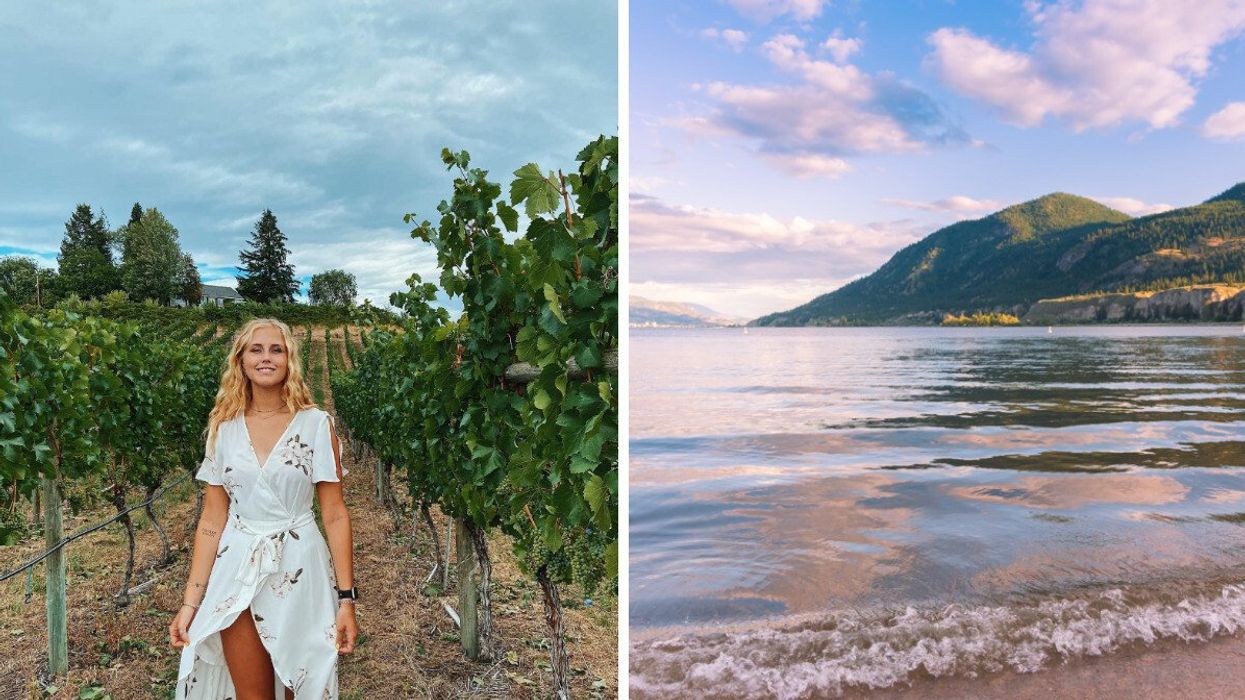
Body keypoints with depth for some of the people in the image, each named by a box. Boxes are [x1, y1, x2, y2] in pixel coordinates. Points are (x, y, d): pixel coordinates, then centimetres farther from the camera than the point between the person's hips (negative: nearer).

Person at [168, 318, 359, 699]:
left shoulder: (316, 424, -6)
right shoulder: (223, 429, 2)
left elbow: (335, 515, -6)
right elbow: (211, 520, 3)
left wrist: (346, 597, -10)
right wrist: (190, 600, -2)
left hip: (298, 572, -2)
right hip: (237, 573, 2)